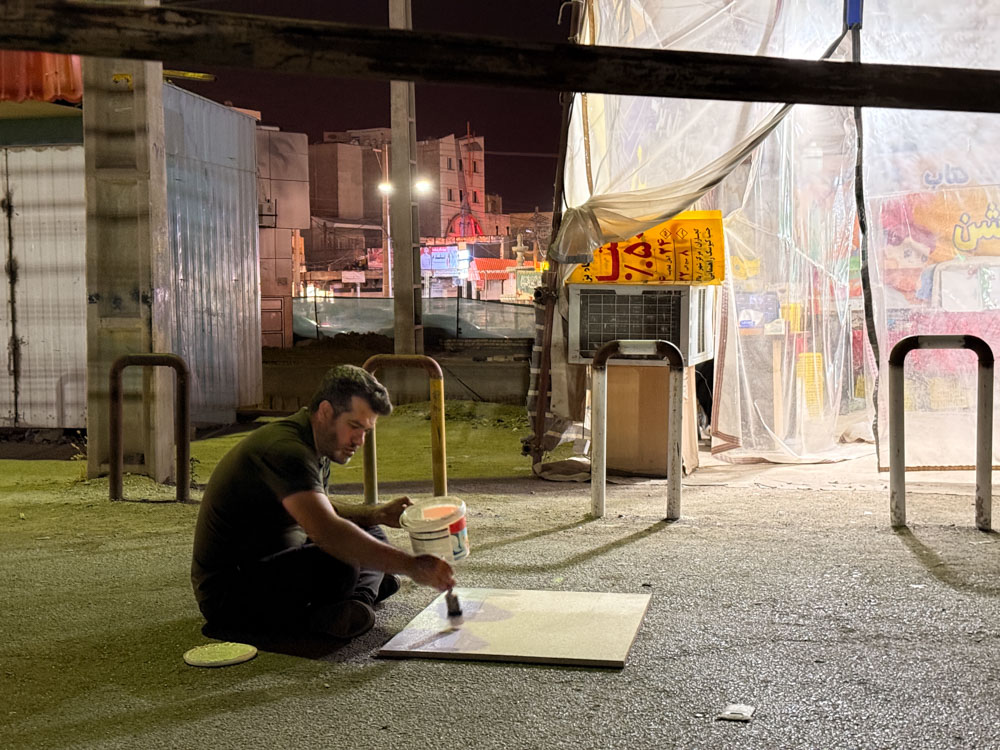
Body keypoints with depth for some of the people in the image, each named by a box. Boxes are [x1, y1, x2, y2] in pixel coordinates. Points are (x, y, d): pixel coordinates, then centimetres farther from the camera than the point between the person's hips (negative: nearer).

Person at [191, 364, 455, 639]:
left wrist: (377, 514, 8)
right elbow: (327, 532, -40)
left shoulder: (314, 446, 8)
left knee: (370, 535, 15)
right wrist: (411, 565, -40)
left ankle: (360, 598, -7)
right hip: (227, 594, -11)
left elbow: (319, 513, 24)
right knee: (339, 561, -34)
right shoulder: (286, 450, -26)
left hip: (267, 567, 11)